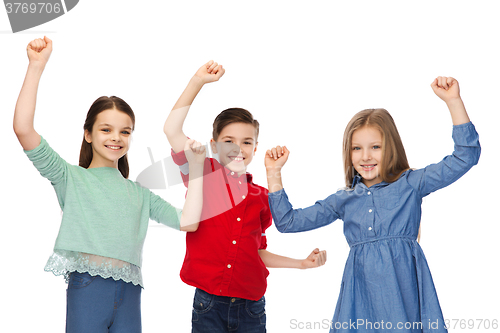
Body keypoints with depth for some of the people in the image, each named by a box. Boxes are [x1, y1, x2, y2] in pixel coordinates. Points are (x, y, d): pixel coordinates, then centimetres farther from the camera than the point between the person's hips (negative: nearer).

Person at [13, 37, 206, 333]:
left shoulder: (140, 194, 18)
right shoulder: (71, 178, 7)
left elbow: (188, 221, 9)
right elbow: (24, 129, -5)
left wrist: (196, 165, 11)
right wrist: (37, 67, -8)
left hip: (129, 294, 4)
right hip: (87, 287, -3)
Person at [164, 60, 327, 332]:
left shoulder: (261, 197, 10)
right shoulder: (203, 175, 2)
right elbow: (172, 128, -10)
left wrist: (301, 263, 10)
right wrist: (198, 81, -12)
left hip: (251, 308, 3)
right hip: (208, 304, -3)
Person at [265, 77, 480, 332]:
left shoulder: (411, 184, 5)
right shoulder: (344, 200, 13)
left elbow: (465, 156, -2)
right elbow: (288, 221, 17)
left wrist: (453, 101, -10)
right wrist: (274, 173, 11)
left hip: (403, 286, -3)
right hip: (360, 293, 3)